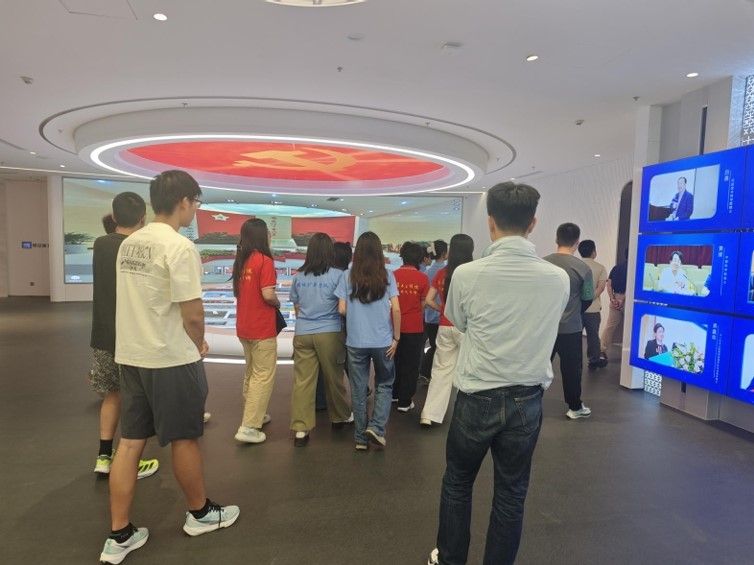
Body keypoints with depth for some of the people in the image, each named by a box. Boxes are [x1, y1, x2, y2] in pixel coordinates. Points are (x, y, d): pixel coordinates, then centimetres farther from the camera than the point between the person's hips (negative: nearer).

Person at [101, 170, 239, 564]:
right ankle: (199, 513, 30)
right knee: (184, 438, 10)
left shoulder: (128, 244, 8)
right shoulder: (179, 247, -19)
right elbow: (192, 313, -20)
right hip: (171, 359, -7)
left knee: (130, 441, 12)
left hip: (130, 355, 8)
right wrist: (199, 345, 1)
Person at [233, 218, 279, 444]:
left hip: (244, 326, 8)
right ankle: (248, 427, 0)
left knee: (251, 372, 20)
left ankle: (254, 415, 33)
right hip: (262, 328, -8)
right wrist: (278, 303, -3)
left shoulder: (241, 261, 9)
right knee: (264, 376, 0)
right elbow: (268, 295, -21)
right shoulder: (264, 261, -15)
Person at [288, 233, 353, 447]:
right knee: (334, 378, 14)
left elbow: (296, 307, 14)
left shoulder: (298, 276, 5)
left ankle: (300, 429, 6)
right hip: (329, 333, -2)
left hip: (302, 333, 3)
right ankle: (340, 417, 33)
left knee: (302, 381, 5)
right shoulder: (337, 275, -7)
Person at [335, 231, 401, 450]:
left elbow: (342, 309, -3)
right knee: (384, 385, 18)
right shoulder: (387, 275, -3)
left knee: (358, 390, 11)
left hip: (355, 342, 1)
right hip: (383, 341, -1)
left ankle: (361, 437, 19)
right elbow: (396, 309, -7)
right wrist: (396, 338, 1)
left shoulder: (348, 276, -1)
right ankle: (376, 427, 4)